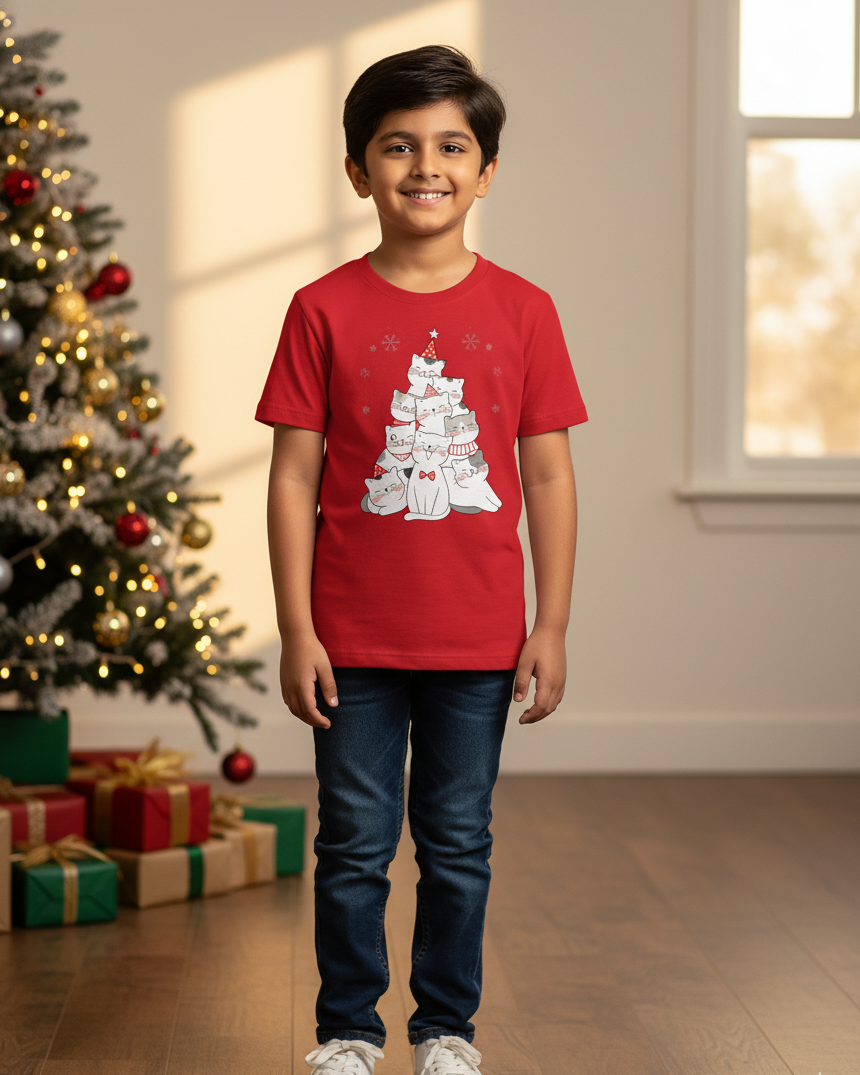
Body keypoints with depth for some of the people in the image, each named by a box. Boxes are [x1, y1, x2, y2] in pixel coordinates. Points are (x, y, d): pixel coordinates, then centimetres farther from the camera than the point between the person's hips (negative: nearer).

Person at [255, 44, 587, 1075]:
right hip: (355, 639, -1)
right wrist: (297, 632, -6)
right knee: (354, 844, 9)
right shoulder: (324, 309, -3)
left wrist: (550, 628, -1)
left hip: (478, 640, 1)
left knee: (459, 843, 12)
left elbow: (550, 476, 2)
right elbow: (294, 476, -3)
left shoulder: (522, 311, 0)